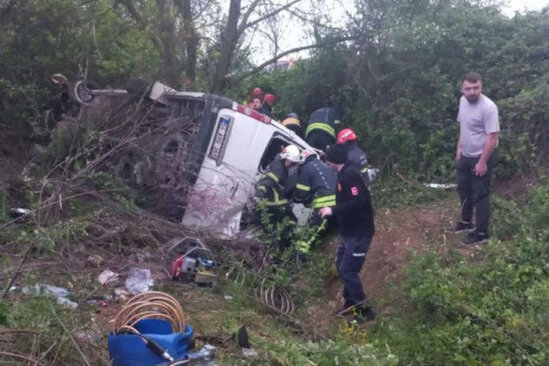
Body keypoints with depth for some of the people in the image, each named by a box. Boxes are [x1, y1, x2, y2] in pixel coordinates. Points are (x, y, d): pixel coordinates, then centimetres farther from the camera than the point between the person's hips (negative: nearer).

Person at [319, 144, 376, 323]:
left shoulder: (349, 175, -19)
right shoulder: (344, 175, 13)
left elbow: (358, 202, -28)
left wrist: (333, 210, -24)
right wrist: (332, 210, 14)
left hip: (360, 232, -10)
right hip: (350, 231, 10)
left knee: (348, 271, -9)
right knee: (341, 265, 17)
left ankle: (365, 310, 1)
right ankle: (350, 303, 30)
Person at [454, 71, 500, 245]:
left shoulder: (488, 107, -26)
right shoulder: (463, 101, 0)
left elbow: (493, 137, -25)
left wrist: (482, 162, -23)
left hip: (482, 157, -8)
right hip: (466, 156, 8)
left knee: (480, 195, 1)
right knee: (464, 190, 21)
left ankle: (481, 233, 13)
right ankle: (466, 222, 41)